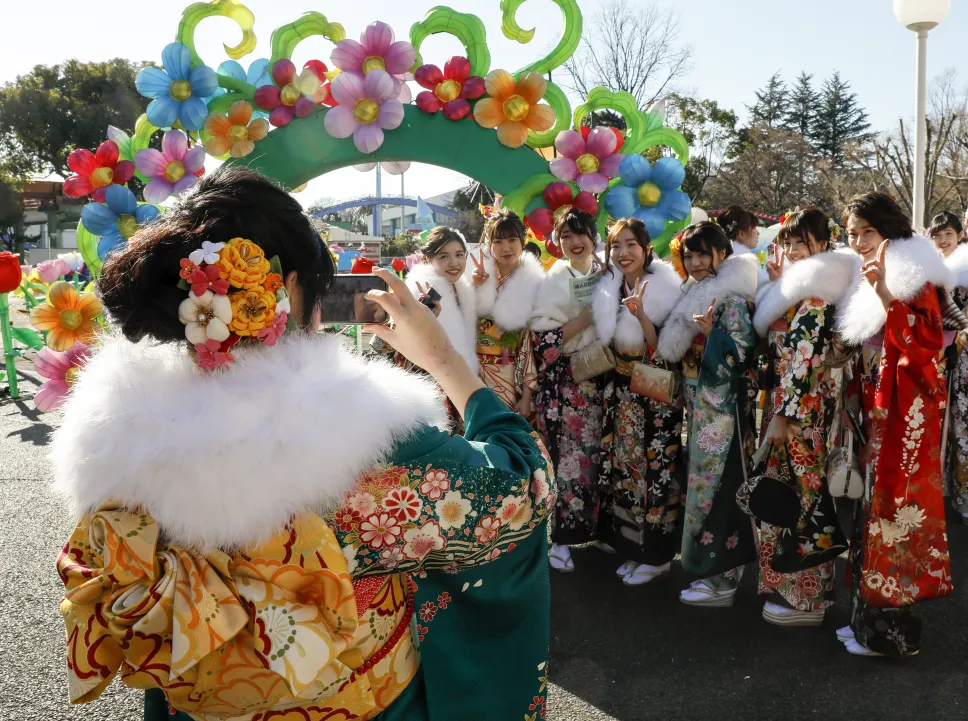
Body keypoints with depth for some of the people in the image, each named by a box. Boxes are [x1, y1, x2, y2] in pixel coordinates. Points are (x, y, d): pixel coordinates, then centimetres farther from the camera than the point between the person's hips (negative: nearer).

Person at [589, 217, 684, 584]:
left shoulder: (664, 290, -10)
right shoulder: (609, 291, 6)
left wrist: (640, 314, -27)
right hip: (621, 395, 6)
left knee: (654, 467, -1)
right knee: (625, 467, 10)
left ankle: (656, 556, 13)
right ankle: (634, 549, 24)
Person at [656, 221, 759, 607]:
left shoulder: (732, 299, -12)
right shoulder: (692, 295, 14)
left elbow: (740, 354, -18)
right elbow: (676, 352, 17)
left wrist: (711, 332, -29)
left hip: (723, 406, -8)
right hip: (700, 404, 8)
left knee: (716, 483, -5)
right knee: (703, 480, 13)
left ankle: (721, 578, 4)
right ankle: (707, 565, 24)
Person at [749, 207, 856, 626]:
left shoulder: (814, 294, -16)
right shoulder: (795, 287, 14)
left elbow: (803, 361, -20)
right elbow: (776, 344, 16)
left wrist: (782, 415, -19)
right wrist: (777, 284, 11)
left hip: (800, 408, -10)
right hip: (783, 401, 10)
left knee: (799, 497, -1)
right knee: (796, 496, 15)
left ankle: (803, 597, 12)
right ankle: (795, 586, 27)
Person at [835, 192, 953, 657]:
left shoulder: (912, 273, -10)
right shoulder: (866, 277, 15)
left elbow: (928, 342, -24)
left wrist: (885, 293, -30)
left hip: (907, 411, -8)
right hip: (876, 410, 9)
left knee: (896, 508, -4)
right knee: (875, 506, 12)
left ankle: (893, 632, 6)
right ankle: (870, 616, 22)